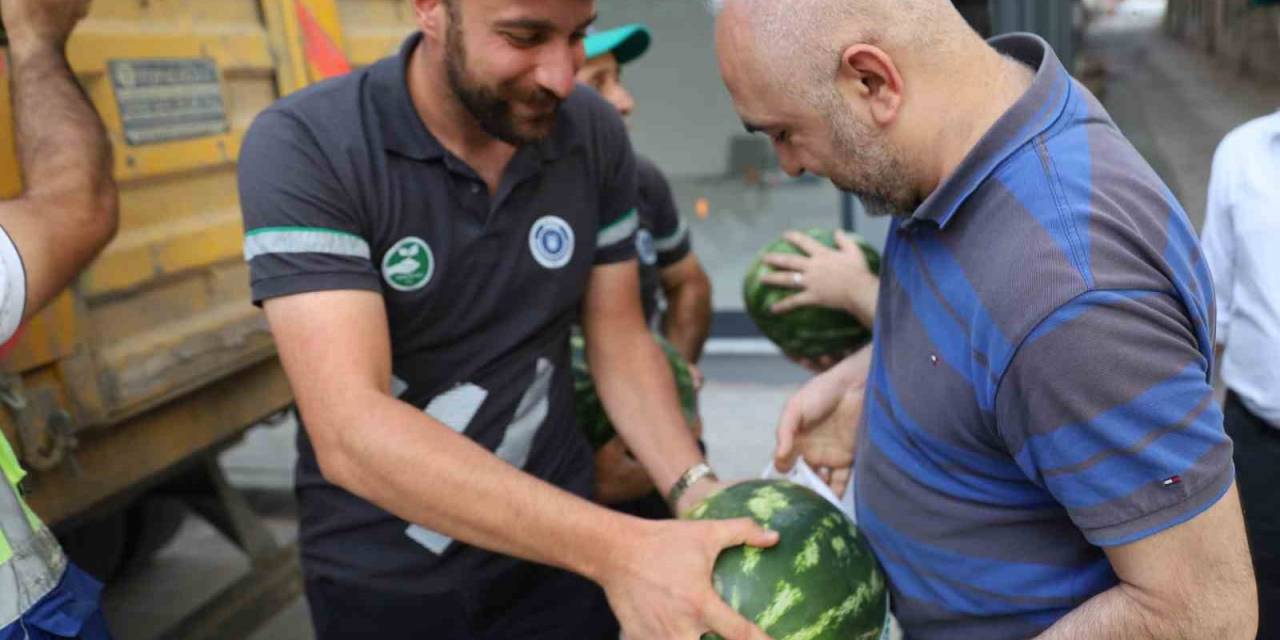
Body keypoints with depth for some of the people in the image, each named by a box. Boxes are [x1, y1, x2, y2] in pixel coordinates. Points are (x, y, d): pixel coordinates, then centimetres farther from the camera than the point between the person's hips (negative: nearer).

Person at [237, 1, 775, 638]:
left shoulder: (596, 135, -9)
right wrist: (615, 547, -37)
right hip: (383, 575, -2)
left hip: (555, 542, 3)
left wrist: (694, 490, -17)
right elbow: (351, 430, -30)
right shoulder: (302, 146, -22)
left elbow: (619, 339, 0)